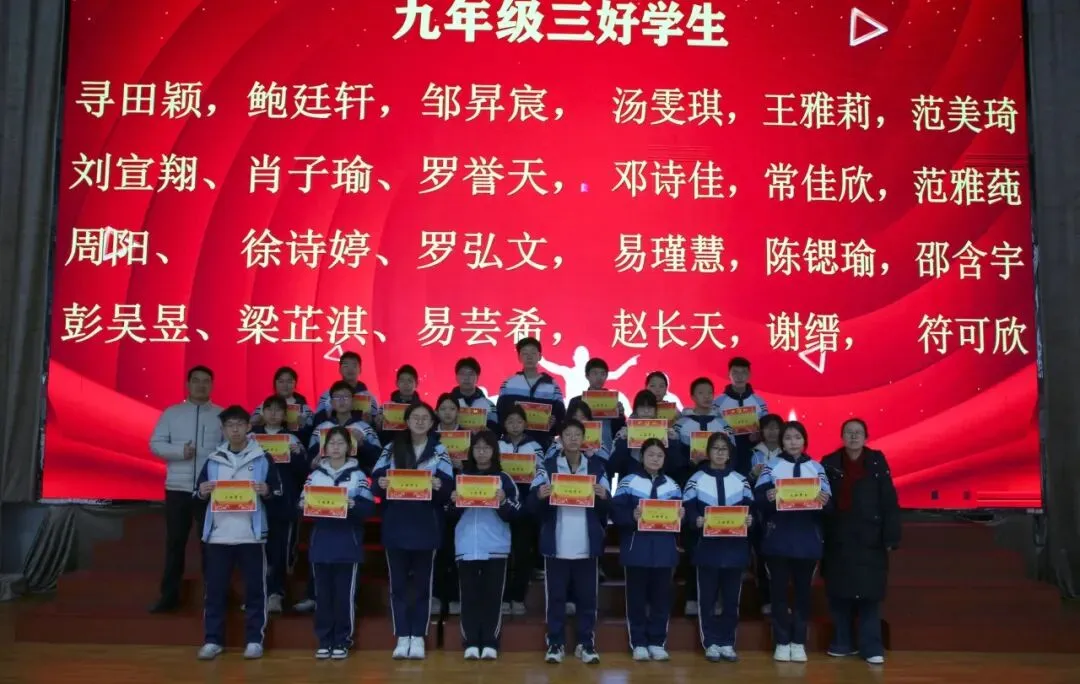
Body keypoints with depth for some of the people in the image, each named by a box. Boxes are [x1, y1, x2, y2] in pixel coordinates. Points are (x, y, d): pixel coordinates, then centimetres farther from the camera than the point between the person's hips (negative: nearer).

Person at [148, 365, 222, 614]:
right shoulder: (172, 413, 8)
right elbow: (155, 444, 2)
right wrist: (180, 451, -14)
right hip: (178, 488, 1)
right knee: (175, 542, 7)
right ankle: (169, 595, 16)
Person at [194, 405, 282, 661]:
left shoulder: (262, 459, 3)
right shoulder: (213, 460, 10)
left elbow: (278, 497, 4)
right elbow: (198, 494, 14)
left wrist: (267, 492, -17)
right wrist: (202, 492, -8)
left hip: (251, 535, -2)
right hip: (218, 534, 2)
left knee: (254, 588, 2)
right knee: (214, 589, 5)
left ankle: (254, 640, 12)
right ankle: (213, 640, 14)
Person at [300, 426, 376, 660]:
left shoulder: (358, 474, 3)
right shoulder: (315, 474, 9)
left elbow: (369, 508, -2)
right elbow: (302, 503, 6)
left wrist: (354, 505, -21)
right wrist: (304, 506, -16)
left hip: (348, 544, -2)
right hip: (320, 542, 2)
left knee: (345, 594, 1)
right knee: (323, 593, 6)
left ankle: (342, 642, 11)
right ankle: (324, 641, 16)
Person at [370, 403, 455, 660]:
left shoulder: (439, 451, 4)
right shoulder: (391, 449, 7)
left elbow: (448, 489, -4)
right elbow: (376, 481, 0)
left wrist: (438, 486, -26)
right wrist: (381, 483, -22)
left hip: (426, 527, -1)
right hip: (396, 526, 1)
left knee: (422, 582, 5)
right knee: (397, 582, 5)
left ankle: (418, 637, 13)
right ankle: (402, 637, 13)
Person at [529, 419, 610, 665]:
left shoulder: (596, 467, 7)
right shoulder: (548, 467, 3)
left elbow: (607, 508, 6)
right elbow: (533, 505, -3)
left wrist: (604, 496, -15)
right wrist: (540, 495, -24)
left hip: (587, 545, 1)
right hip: (556, 545, -1)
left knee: (587, 597, 6)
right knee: (555, 597, 4)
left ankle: (586, 644, 16)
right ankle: (555, 644, 13)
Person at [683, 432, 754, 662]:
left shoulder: (741, 480, 10)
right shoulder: (696, 479, 2)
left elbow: (750, 509, 8)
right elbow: (688, 511, -3)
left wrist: (749, 519, -13)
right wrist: (697, 520, -22)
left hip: (735, 547, 2)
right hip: (707, 547, -2)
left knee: (731, 597, 6)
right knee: (707, 597, 1)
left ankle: (727, 643, 15)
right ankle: (711, 643, 10)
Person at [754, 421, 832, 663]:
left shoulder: (816, 467, 8)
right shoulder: (772, 466, 5)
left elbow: (828, 502, 2)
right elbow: (757, 499, -5)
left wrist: (824, 502, -21)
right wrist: (768, 498, -27)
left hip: (807, 539, 1)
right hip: (778, 538, -1)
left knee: (803, 589, 5)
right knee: (778, 589, 2)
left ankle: (799, 642, 14)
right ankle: (782, 642, 11)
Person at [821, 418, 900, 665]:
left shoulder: (877, 462, 0)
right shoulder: (829, 463, 4)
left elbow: (889, 501, -2)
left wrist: (890, 537, -7)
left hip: (869, 540, -2)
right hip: (838, 539, 2)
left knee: (869, 594, -1)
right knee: (839, 593, 7)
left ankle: (872, 647, 6)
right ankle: (842, 643, 19)